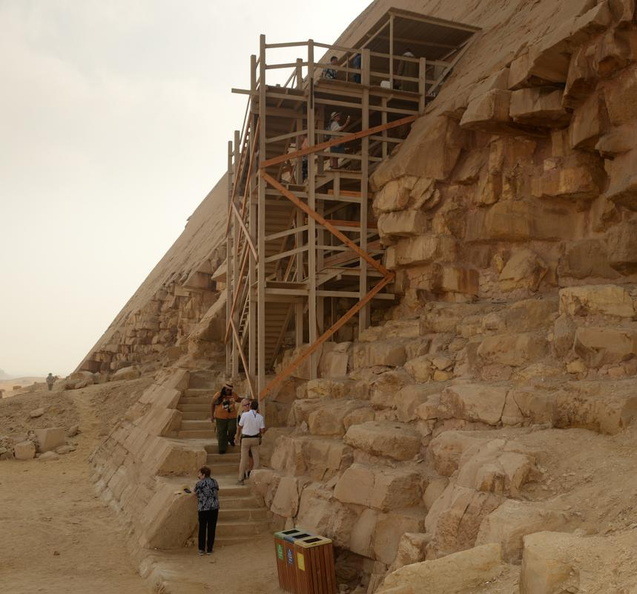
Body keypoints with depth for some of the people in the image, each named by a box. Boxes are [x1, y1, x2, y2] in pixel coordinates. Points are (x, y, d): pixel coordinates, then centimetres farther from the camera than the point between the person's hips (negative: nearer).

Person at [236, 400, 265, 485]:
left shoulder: (244, 415, -10)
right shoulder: (260, 417, -3)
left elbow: (239, 427, -2)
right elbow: (263, 430, -3)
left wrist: (238, 436, 13)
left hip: (245, 438, -2)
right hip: (255, 438, 2)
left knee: (243, 459, 3)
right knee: (256, 458, 10)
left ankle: (241, 479, 5)